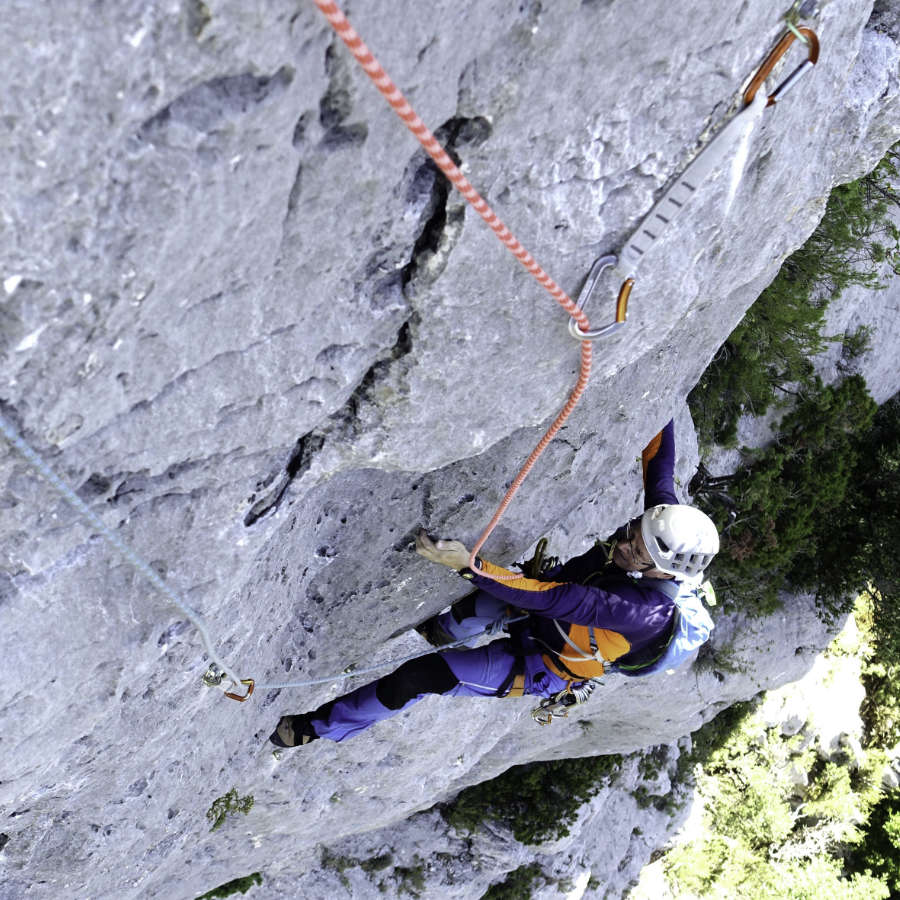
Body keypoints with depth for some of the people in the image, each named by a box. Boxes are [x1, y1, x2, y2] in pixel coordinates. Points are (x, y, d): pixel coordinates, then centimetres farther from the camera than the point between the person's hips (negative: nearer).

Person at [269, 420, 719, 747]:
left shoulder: (646, 611, -40)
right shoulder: (661, 515, -22)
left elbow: (551, 600, -42)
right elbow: (659, 458, -5)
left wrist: (468, 564, -46)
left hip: (536, 671, -8)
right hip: (535, 621, 8)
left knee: (417, 677, -15)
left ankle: (319, 726, 6)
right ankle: (449, 630, 10)